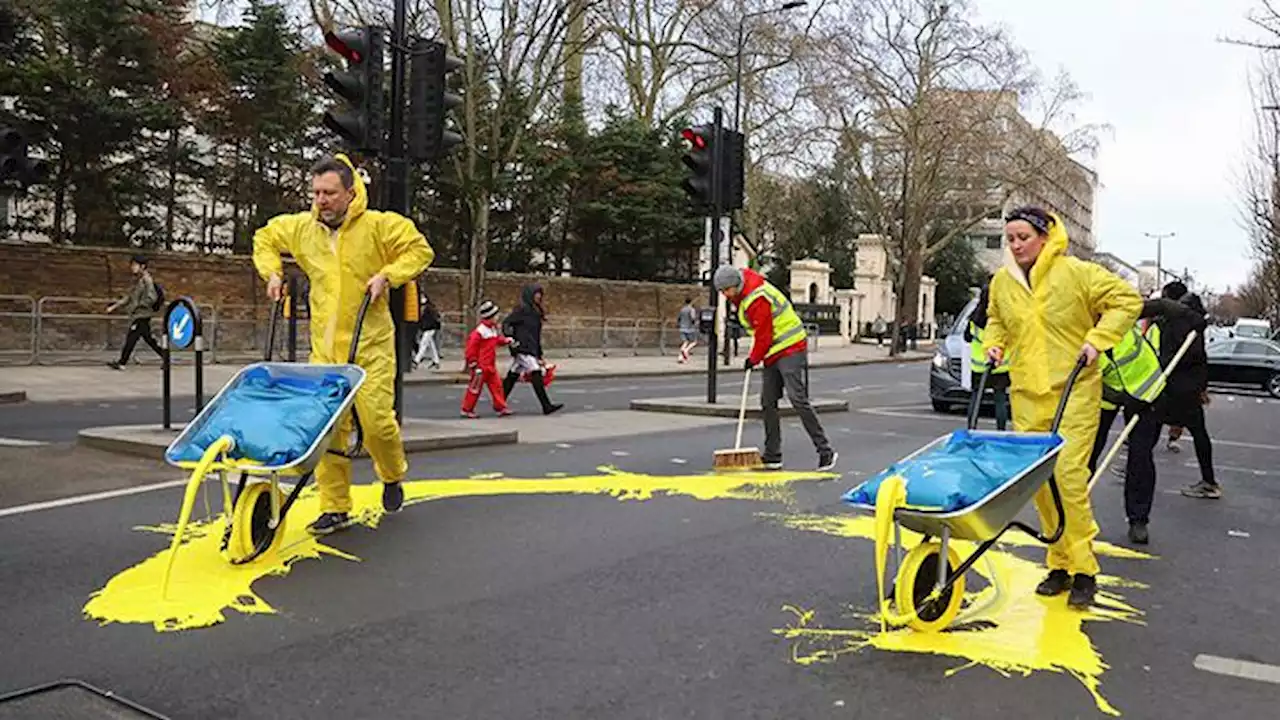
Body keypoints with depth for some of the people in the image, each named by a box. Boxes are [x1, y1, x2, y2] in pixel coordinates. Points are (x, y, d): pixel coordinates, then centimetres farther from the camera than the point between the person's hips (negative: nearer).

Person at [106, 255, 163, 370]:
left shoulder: (146, 280, -13)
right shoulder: (137, 280, 14)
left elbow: (152, 298, -20)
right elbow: (130, 297, 21)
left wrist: (136, 305, -15)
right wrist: (115, 306, 18)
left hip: (142, 315, -9)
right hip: (136, 314, 9)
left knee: (131, 338, -6)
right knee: (148, 338, 12)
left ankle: (121, 363, -2)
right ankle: (165, 356, 18)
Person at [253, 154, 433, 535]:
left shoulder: (379, 225, -6)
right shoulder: (300, 228, 7)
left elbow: (420, 250, -3)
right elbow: (264, 239, 25)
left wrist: (387, 275, -14)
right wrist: (272, 273, 10)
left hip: (370, 345, -4)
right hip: (324, 348, 4)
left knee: (376, 420, -8)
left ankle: (392, 476, 25)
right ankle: (335, 508, 11)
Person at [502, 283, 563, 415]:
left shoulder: (536, 312, 19)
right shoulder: (522, 309, -6)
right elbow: (506, 323, -10)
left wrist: (539, 355, 21)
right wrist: (510, 339, -23)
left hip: (532, 349, 9)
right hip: (522, 348, -9)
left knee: (512, 376, 10)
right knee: (536, 374, -12)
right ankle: (547, 406, -13)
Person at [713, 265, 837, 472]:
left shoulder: (757, 299, -22)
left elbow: (764, 337, -18)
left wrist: (753, 359, -2)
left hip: (790, 349, -10)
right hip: (774, 353, 10)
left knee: (797, 399, -16)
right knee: (768, 402, 7)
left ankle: (825, 452, -12)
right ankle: (772, 457, 13)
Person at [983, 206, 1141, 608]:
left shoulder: (1075, 273, -6)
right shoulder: (1001, 281, 7)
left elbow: (1127, 300, -1)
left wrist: (1097, 339, -10)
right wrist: (994, 346, 8)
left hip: (1075, 390, -5)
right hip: (1027, 394, 5)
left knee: (1069, 474, -13)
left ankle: (1083, 569, -2)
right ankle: (1059, 564, 17)